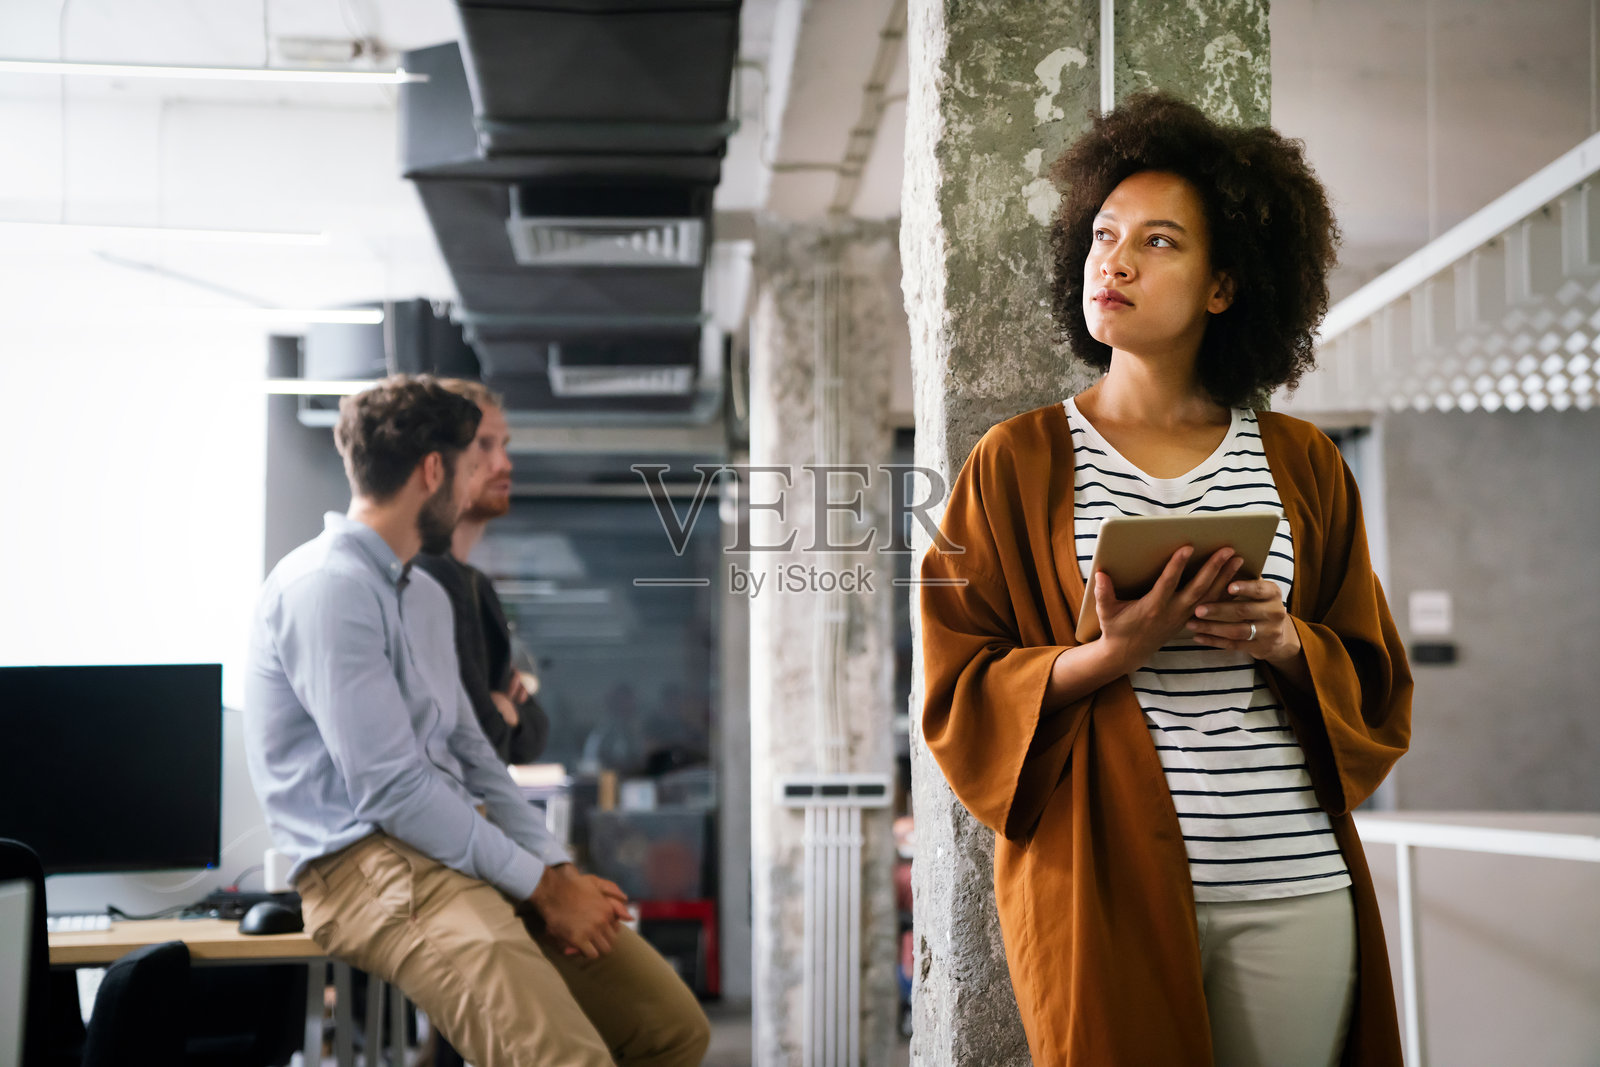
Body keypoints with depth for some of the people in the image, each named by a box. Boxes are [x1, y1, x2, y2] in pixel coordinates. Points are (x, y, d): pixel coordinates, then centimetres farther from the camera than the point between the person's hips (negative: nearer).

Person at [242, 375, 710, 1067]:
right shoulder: (328, 586, -12)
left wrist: (557, 866, 2)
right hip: (368, 863, -9)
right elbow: (390, 790, -17)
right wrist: (543, 886, -13)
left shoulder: (427, 595, 19)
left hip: (460, 845, 9)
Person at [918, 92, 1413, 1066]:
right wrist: (1110, 656, -17)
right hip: (1106, 878, -2)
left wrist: (1286, 643, -9)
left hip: (1295, 884, 2)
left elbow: (1377, 684, 12)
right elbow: (957, 698, -1)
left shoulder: (1301, 463, 9)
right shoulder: (1018, 462, 3)